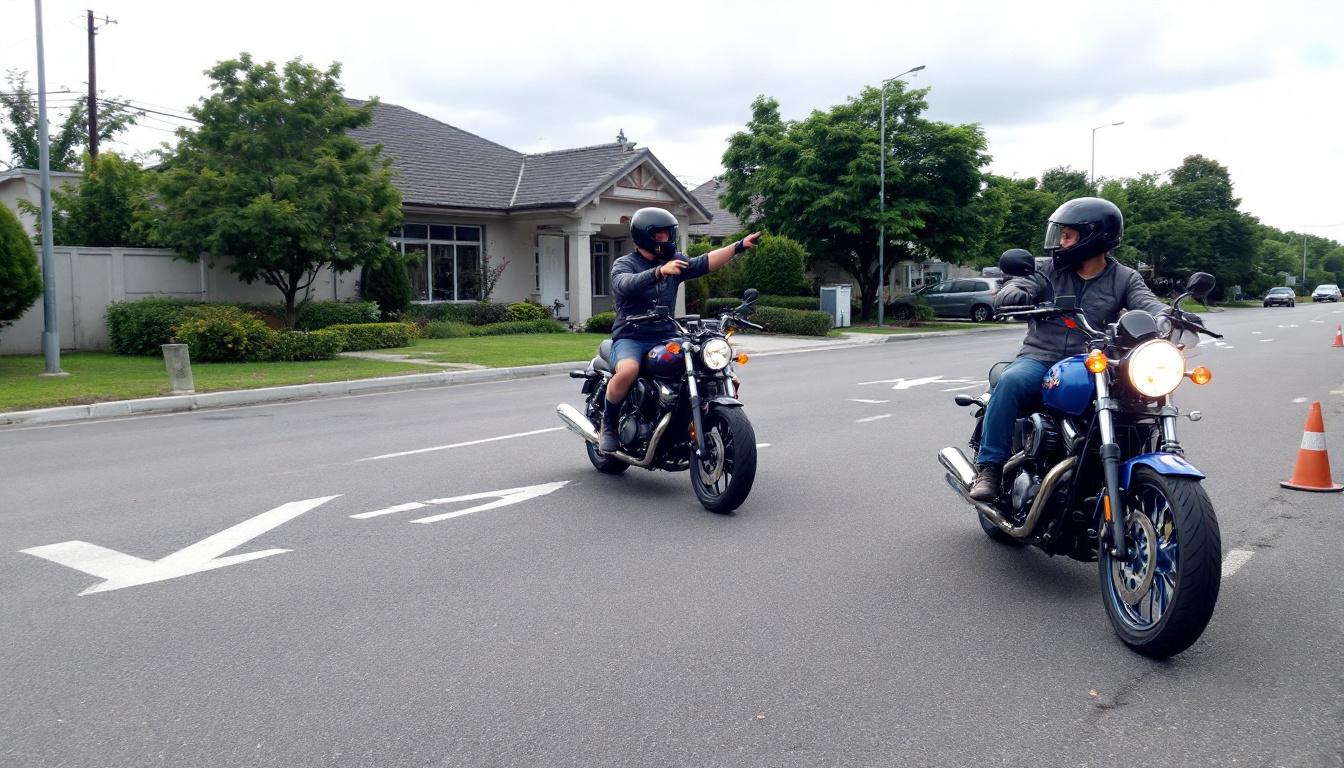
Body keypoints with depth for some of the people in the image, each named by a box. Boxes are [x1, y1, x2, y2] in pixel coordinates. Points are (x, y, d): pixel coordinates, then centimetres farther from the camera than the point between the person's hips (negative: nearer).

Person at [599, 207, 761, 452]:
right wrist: (660, 271, -40)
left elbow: (704, 263, 1)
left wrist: (739, 246, -10)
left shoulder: (673, 261, 15)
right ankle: (608, 423, -11)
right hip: (630, 338, -5)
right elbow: (626, 285, -24)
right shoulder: (623, 264, -1)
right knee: (627, 371, -36)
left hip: (665, 338, 5)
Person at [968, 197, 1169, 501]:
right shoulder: (1050, 271, 10)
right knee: (1010, 382, -34)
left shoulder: (1125, 279, 10)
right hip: (1040, 359, -1)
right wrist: (1016, 296, -28)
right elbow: (1007, 292, -2)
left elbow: (1146, 304, -8)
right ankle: (989, 467, -30)